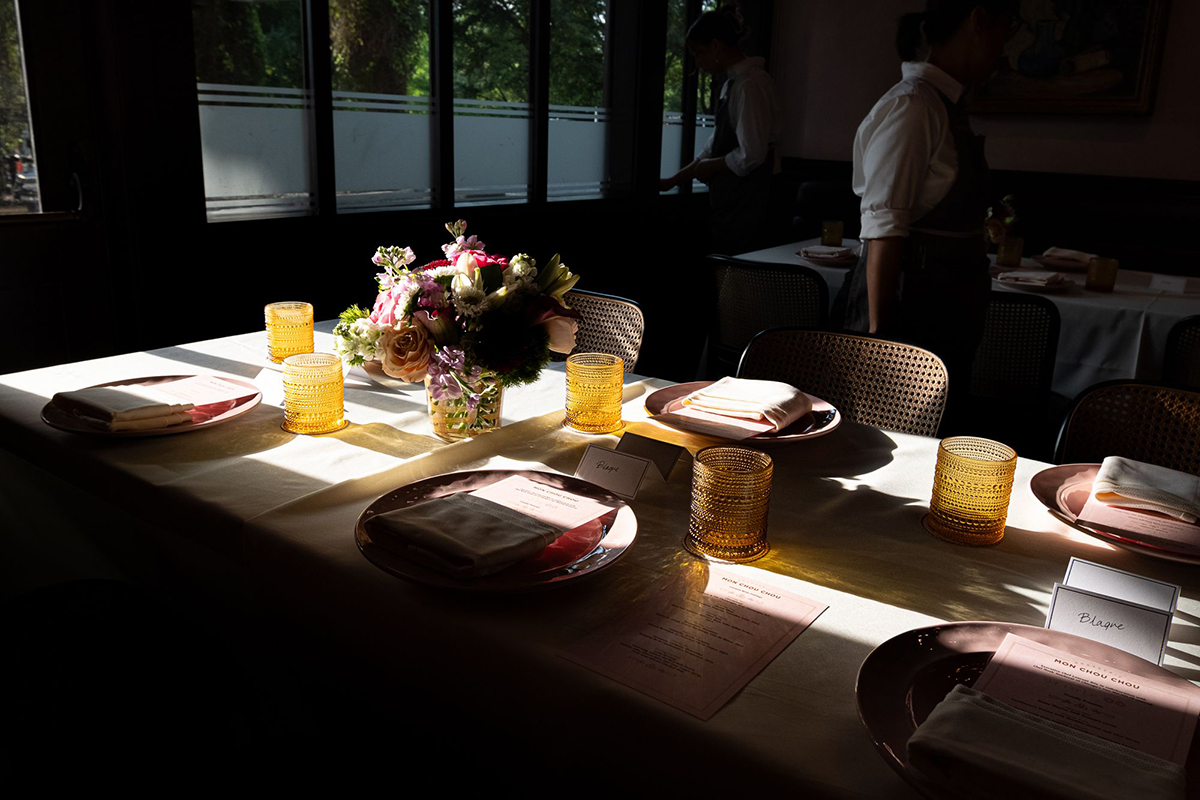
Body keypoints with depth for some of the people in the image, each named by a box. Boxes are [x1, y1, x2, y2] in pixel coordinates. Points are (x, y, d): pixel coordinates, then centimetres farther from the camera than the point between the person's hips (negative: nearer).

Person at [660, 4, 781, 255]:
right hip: (729, 199, 9)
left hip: (745, 201, -9)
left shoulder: (750, 84, -13)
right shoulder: (732, 83, 15)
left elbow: (752, 155, -19)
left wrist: (711, 167, -3)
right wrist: (673, 181, 20)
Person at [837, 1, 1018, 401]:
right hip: (910, 303, -9)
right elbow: (884, 229, -21)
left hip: (949, 312, 10)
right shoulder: (912, 105, -15)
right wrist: (878, 333, -22)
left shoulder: (949, 104, 13)